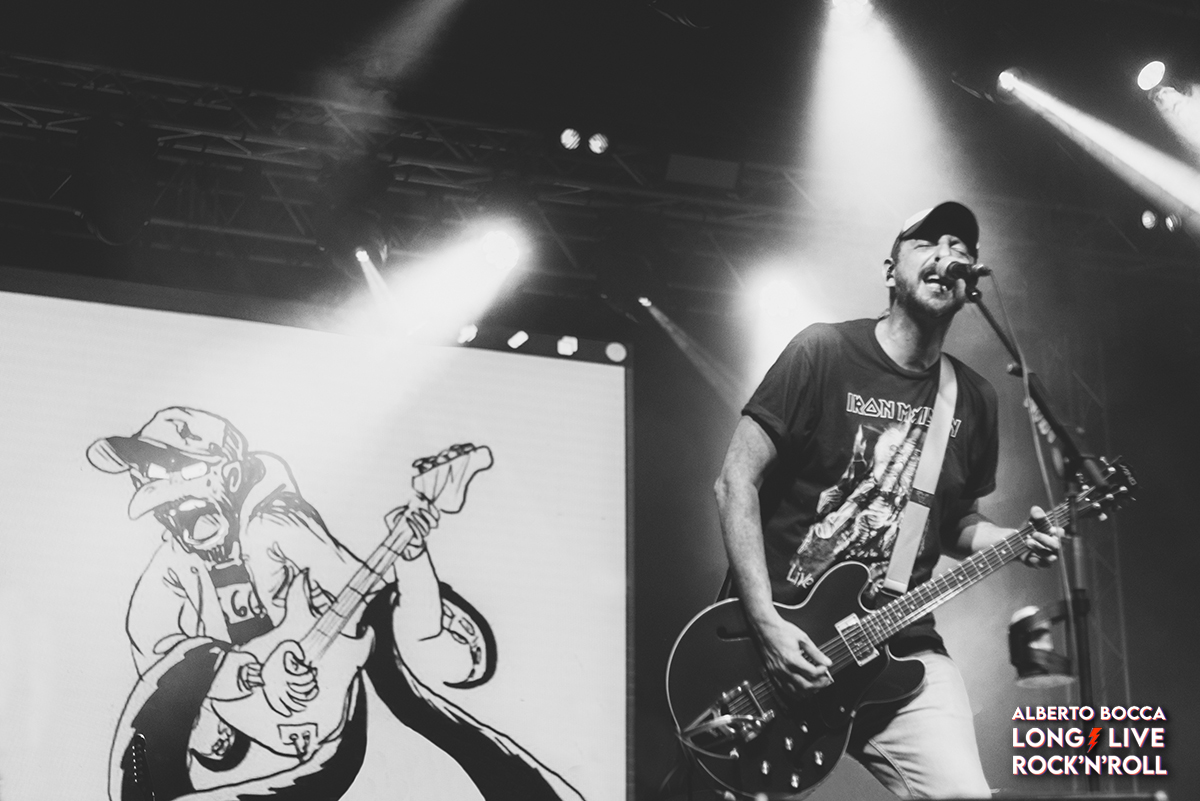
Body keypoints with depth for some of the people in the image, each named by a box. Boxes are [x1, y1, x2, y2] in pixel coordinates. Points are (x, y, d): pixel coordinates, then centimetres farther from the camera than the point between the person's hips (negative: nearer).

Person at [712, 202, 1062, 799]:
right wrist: (767, 624, -16)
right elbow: (737, 482, -9)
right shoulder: (823, 352, -7)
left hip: (897, 646, 4)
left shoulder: (973, 398, 9)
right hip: (784, 634, -3)